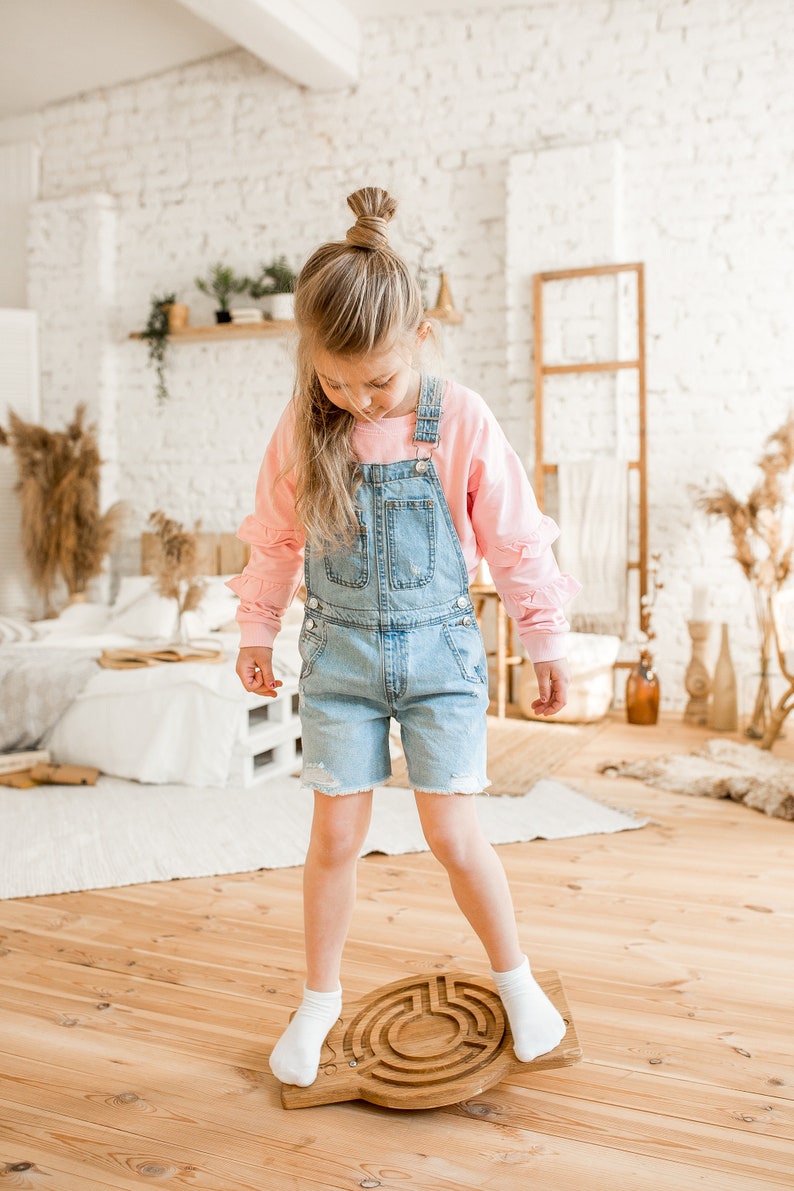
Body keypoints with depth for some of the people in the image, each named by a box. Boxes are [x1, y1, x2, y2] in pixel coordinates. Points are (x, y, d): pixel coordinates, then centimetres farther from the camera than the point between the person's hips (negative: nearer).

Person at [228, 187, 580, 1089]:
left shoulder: (461, 422, -11)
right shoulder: (301, 431, -5)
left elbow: (516, 541, -3)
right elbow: (274, 538, 9)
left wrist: (546, 643, 2)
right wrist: (256, 631, 15)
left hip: (439, 650, -1)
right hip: (339, 654, 2)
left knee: (453, 836, 2)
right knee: (335, 837, 7)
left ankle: (514, 978, 28)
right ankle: (320, 998, 29)